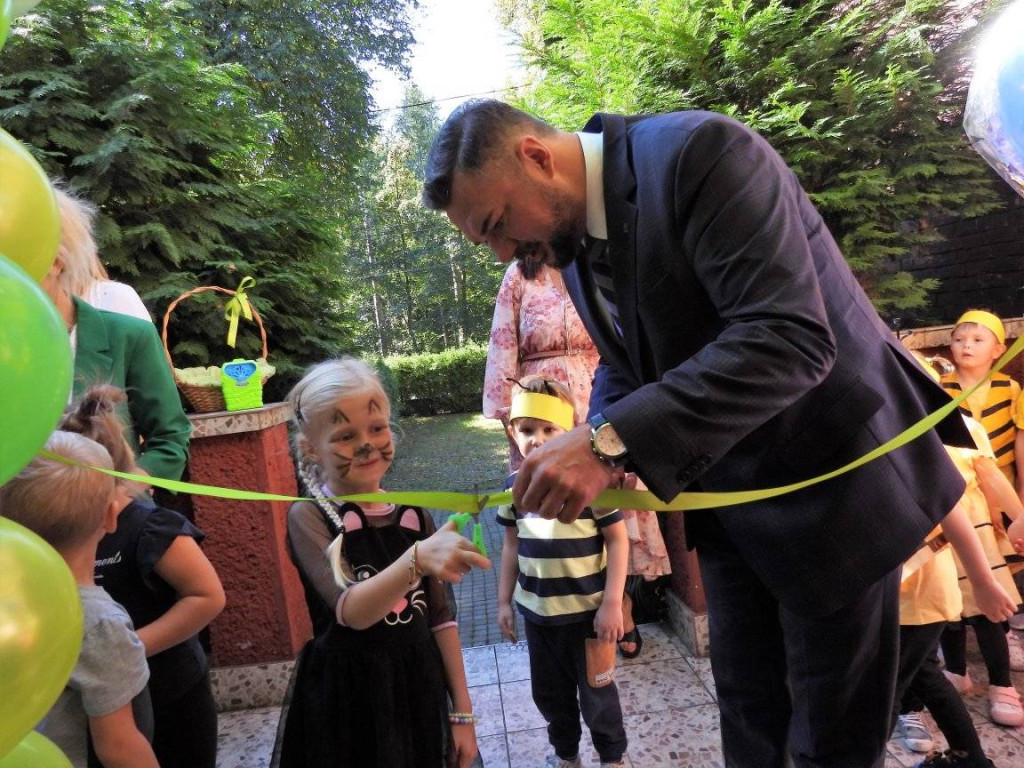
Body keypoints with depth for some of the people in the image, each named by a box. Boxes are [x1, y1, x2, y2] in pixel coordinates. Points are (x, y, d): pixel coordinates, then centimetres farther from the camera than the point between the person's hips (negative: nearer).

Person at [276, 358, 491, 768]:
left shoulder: (413, 514, 1)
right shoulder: (309, 517, -13)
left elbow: (439, 617, 6)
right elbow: (351, 611, -28)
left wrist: (462, 710, 4)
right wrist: (417, 559, -46)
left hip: (419, 692, 4)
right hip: (347, 701, -3)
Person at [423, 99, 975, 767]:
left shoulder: (700, 152, -24)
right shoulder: (571, 237, 1)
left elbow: (789, 338, -33)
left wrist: (613, 442, -37)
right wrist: (591, 451, -9)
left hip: (826, 479, -6)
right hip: (727, 495, 7)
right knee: (747, 710, 22)